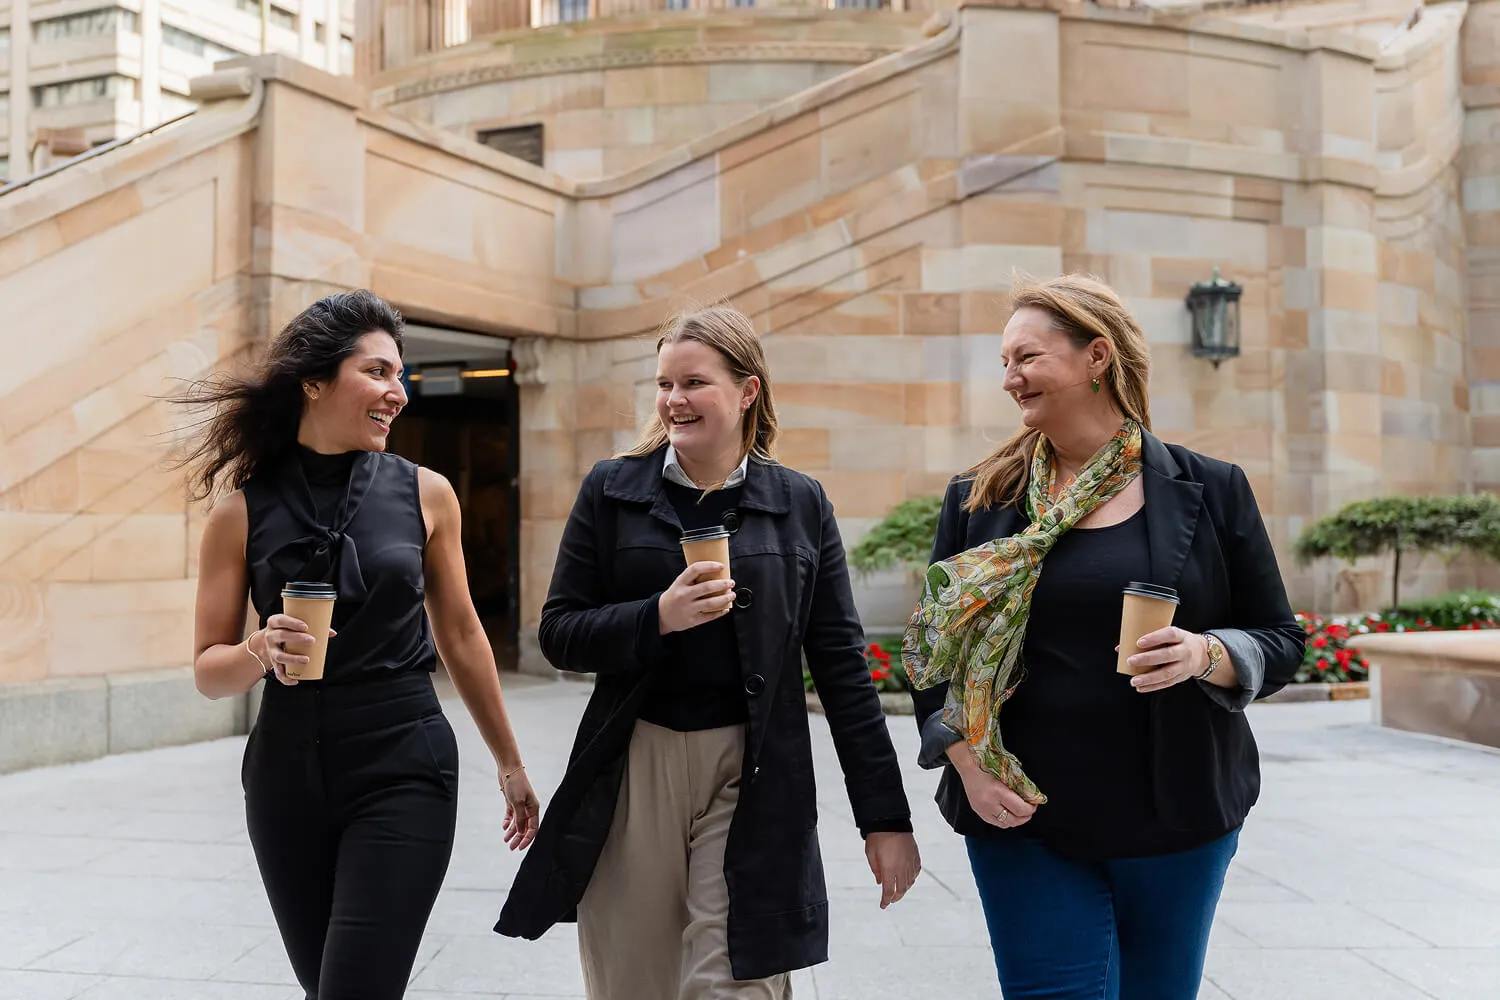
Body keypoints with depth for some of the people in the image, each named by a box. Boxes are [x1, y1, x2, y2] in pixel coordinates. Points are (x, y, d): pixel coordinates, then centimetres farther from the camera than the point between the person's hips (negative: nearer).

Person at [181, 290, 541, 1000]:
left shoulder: (425, 493, -1)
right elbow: (209, 671, 2)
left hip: (405, 769, -1)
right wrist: (262, 650, -21)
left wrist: (511, 765, 15)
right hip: (287, 774, 2)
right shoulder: (242, 513, -2)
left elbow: (460, 636, 9)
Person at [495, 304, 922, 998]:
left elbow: (841, 665, 3)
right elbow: (559, 634, 1)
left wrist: (884, 816, 1)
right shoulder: (611, 491, 3)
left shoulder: (801, 504, 3)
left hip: (752, 782, -1)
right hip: (633, 770, 1)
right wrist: (659, 617, -18)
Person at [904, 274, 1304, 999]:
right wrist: (966, 762, -8)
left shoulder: (1210, 491, 0)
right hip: (1023, 818, 0)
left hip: (1179, 817, 1)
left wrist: (1206, 654, -18)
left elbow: (1279, 641, 3)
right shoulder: (978, 500, 2)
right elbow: (933, 647, 5)